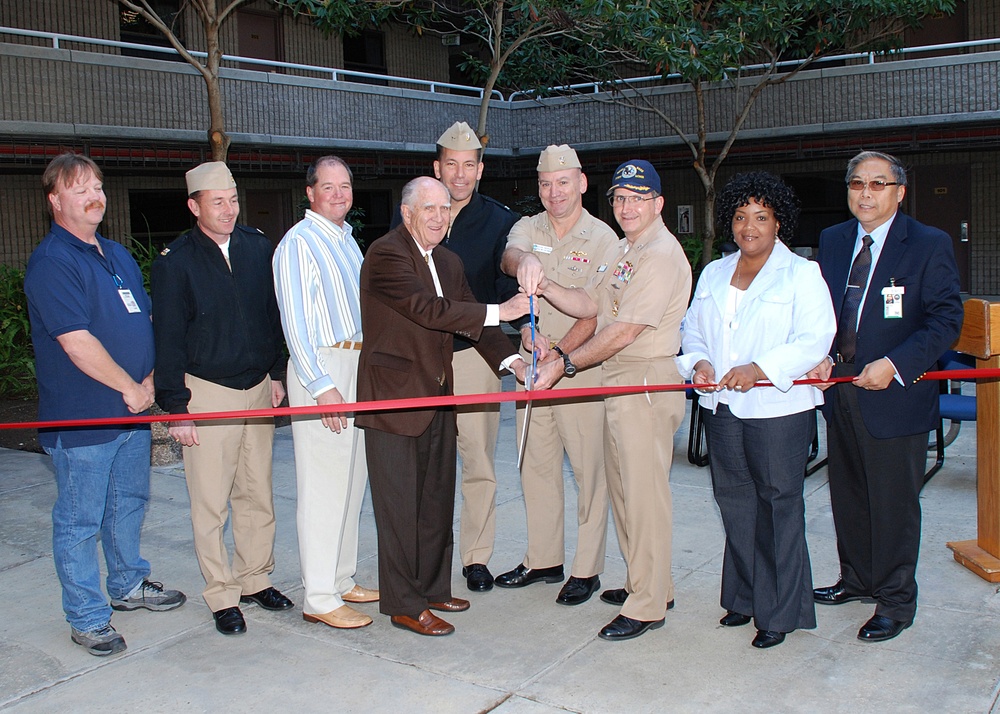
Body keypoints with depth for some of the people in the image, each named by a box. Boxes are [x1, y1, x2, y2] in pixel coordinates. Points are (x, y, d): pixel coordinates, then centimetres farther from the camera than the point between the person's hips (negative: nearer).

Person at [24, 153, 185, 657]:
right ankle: (86, 618, 15)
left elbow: (145, 320, 17)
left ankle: (129, 586, 38)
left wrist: (151, 378, 1)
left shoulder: (118, 255, 14)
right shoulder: (50, 262, -14)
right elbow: (77, 342, -21)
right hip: (80, 420, -8)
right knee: (80, 520, 3)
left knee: (129, 503, 20)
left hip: (132, 409, 8)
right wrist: (129, 387, -12)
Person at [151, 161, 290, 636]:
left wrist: (277, 374, 12)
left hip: (258, 387, 4)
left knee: (257, 492, 12)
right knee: (211, 500, 1)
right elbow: (168, 341, -7)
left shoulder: (258, 247, 5)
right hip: (208, 392, -4)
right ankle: (222, 596, 14)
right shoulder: (174, 262, -8)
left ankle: (255, 579, 27)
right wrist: (176, 408, -8)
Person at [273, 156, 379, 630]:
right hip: (319, 368, -9)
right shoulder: (298, 243, -10)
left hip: (356, 363, 9)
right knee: (323, 485, -6)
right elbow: (295, 321, -15)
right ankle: (319, 599, 3)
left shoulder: (348, 239, 17)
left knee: (352, 479, 13)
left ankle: (341, 580, 25)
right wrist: (322, 386, -19)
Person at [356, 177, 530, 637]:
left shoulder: (448, 261, 13)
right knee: (400, 506, 0)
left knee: (437, 500, 15)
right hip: (394, 398, -8)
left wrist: (509, 358, -4)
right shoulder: (386, 254, -14)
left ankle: (432, 588, 30)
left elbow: (471, 319, 12)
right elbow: (428, 309, -24)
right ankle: (404, 606, 11)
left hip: (437, 397, 8)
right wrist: (498, 312, -25)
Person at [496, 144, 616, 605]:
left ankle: (587, 570, 11)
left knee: (588, 467, -1)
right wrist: (522, 261, -40)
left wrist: (559, 352, -18)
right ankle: (542, 561, 24)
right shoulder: (528, 228, 8)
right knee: (535, 463, 11)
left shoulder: (603, 238, -3)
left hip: (581, 364, -4)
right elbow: (508, 256, -16)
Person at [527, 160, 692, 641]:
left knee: (644, 491, -4)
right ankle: (649, 584, 29)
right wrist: (544, 288, -4)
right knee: (623, 487, 15)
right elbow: (589, 305, 14)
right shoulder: (620, 251, 17)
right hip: (617, 381, 10)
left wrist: (565, 364, -15)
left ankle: (647, 605, 6)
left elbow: (624, 332, -19)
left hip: (647, 383, -10)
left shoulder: (662, 255, -15)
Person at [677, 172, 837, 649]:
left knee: (778, 506, 0)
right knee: (735, 503, 11)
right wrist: (699, 362, -6)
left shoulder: (801, 274, -2)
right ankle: (744, 597, 25)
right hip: (721, 408, 5)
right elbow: (693, 331, 16)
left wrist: (759, 369, -22)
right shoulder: (713, 274, 16)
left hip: (778, 408, -5)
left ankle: (780, 613, 10)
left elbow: (815, 340, -11)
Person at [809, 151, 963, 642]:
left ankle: (895, 602, 20)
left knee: (894, 504, 4)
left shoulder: (930, 245, -7)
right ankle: (857, 580, 37)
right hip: (841, 394, 6)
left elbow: (946, 320, -10)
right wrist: (822, 357, -3)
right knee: (848, 497, 18)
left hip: (896, 397, -5)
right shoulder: (832, 241, 9)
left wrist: (894, 365, -21)